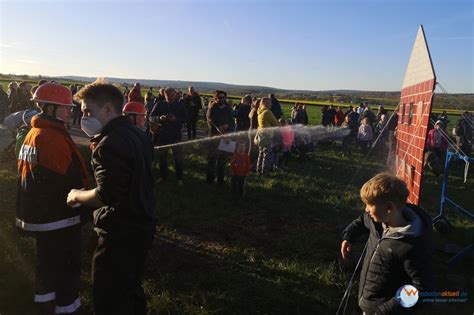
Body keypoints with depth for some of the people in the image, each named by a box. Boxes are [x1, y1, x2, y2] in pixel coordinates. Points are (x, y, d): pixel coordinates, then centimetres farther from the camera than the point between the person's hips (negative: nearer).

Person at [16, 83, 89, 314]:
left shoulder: (32, 133, 9)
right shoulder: (54, 137, -21)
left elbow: (27, 172, 15)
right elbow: (71, 176, -23)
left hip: (39, 214, 10)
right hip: (59, 216, -10)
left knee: (47, 264, 22)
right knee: (67, 268, 3)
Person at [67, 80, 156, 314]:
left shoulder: (110, 144, -21)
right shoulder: (139, 135, 7)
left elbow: (106, 195, -28)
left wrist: (77, 196, -9)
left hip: (119, 235, -9)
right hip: (143, 226, 9)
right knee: (131, 290, 25)